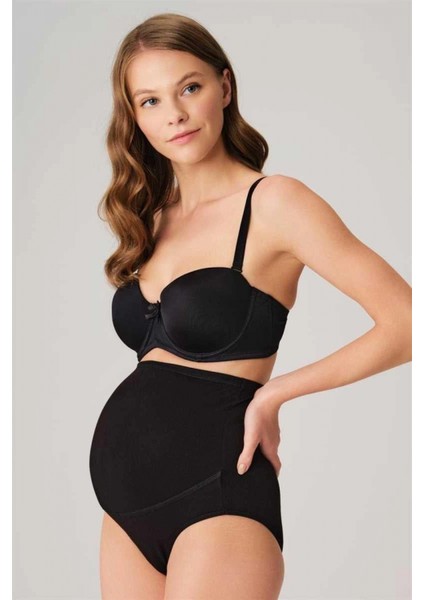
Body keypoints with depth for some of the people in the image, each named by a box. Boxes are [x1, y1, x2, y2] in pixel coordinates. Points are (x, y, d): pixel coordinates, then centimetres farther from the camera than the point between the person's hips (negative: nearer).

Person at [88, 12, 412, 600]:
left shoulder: (273, 203, -7)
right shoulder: (149, 217, 13)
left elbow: (406, 324, -13)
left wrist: (271, 394, -10)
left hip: (217, 493, -6)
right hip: (125, 498, 7)